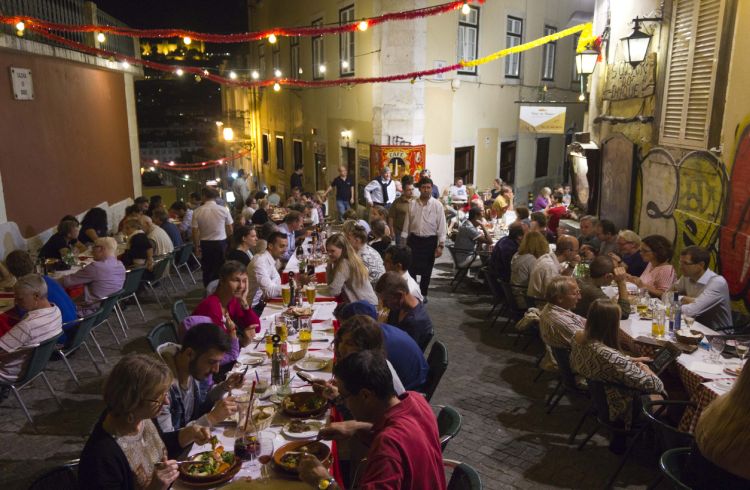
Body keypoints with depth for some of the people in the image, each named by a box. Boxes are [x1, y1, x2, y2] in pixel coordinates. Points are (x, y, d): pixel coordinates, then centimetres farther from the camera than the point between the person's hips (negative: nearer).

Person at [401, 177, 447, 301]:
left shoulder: (437, 205, -6)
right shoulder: (412, 204, 0)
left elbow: (441, 226, -6)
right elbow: (407, 223, 4)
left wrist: (441, 245, -10)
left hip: (430, 241, -1)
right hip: (414, 239, 1)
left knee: (426, 270, 11)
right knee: (411, 268, 4)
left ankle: (423, 294, 27)